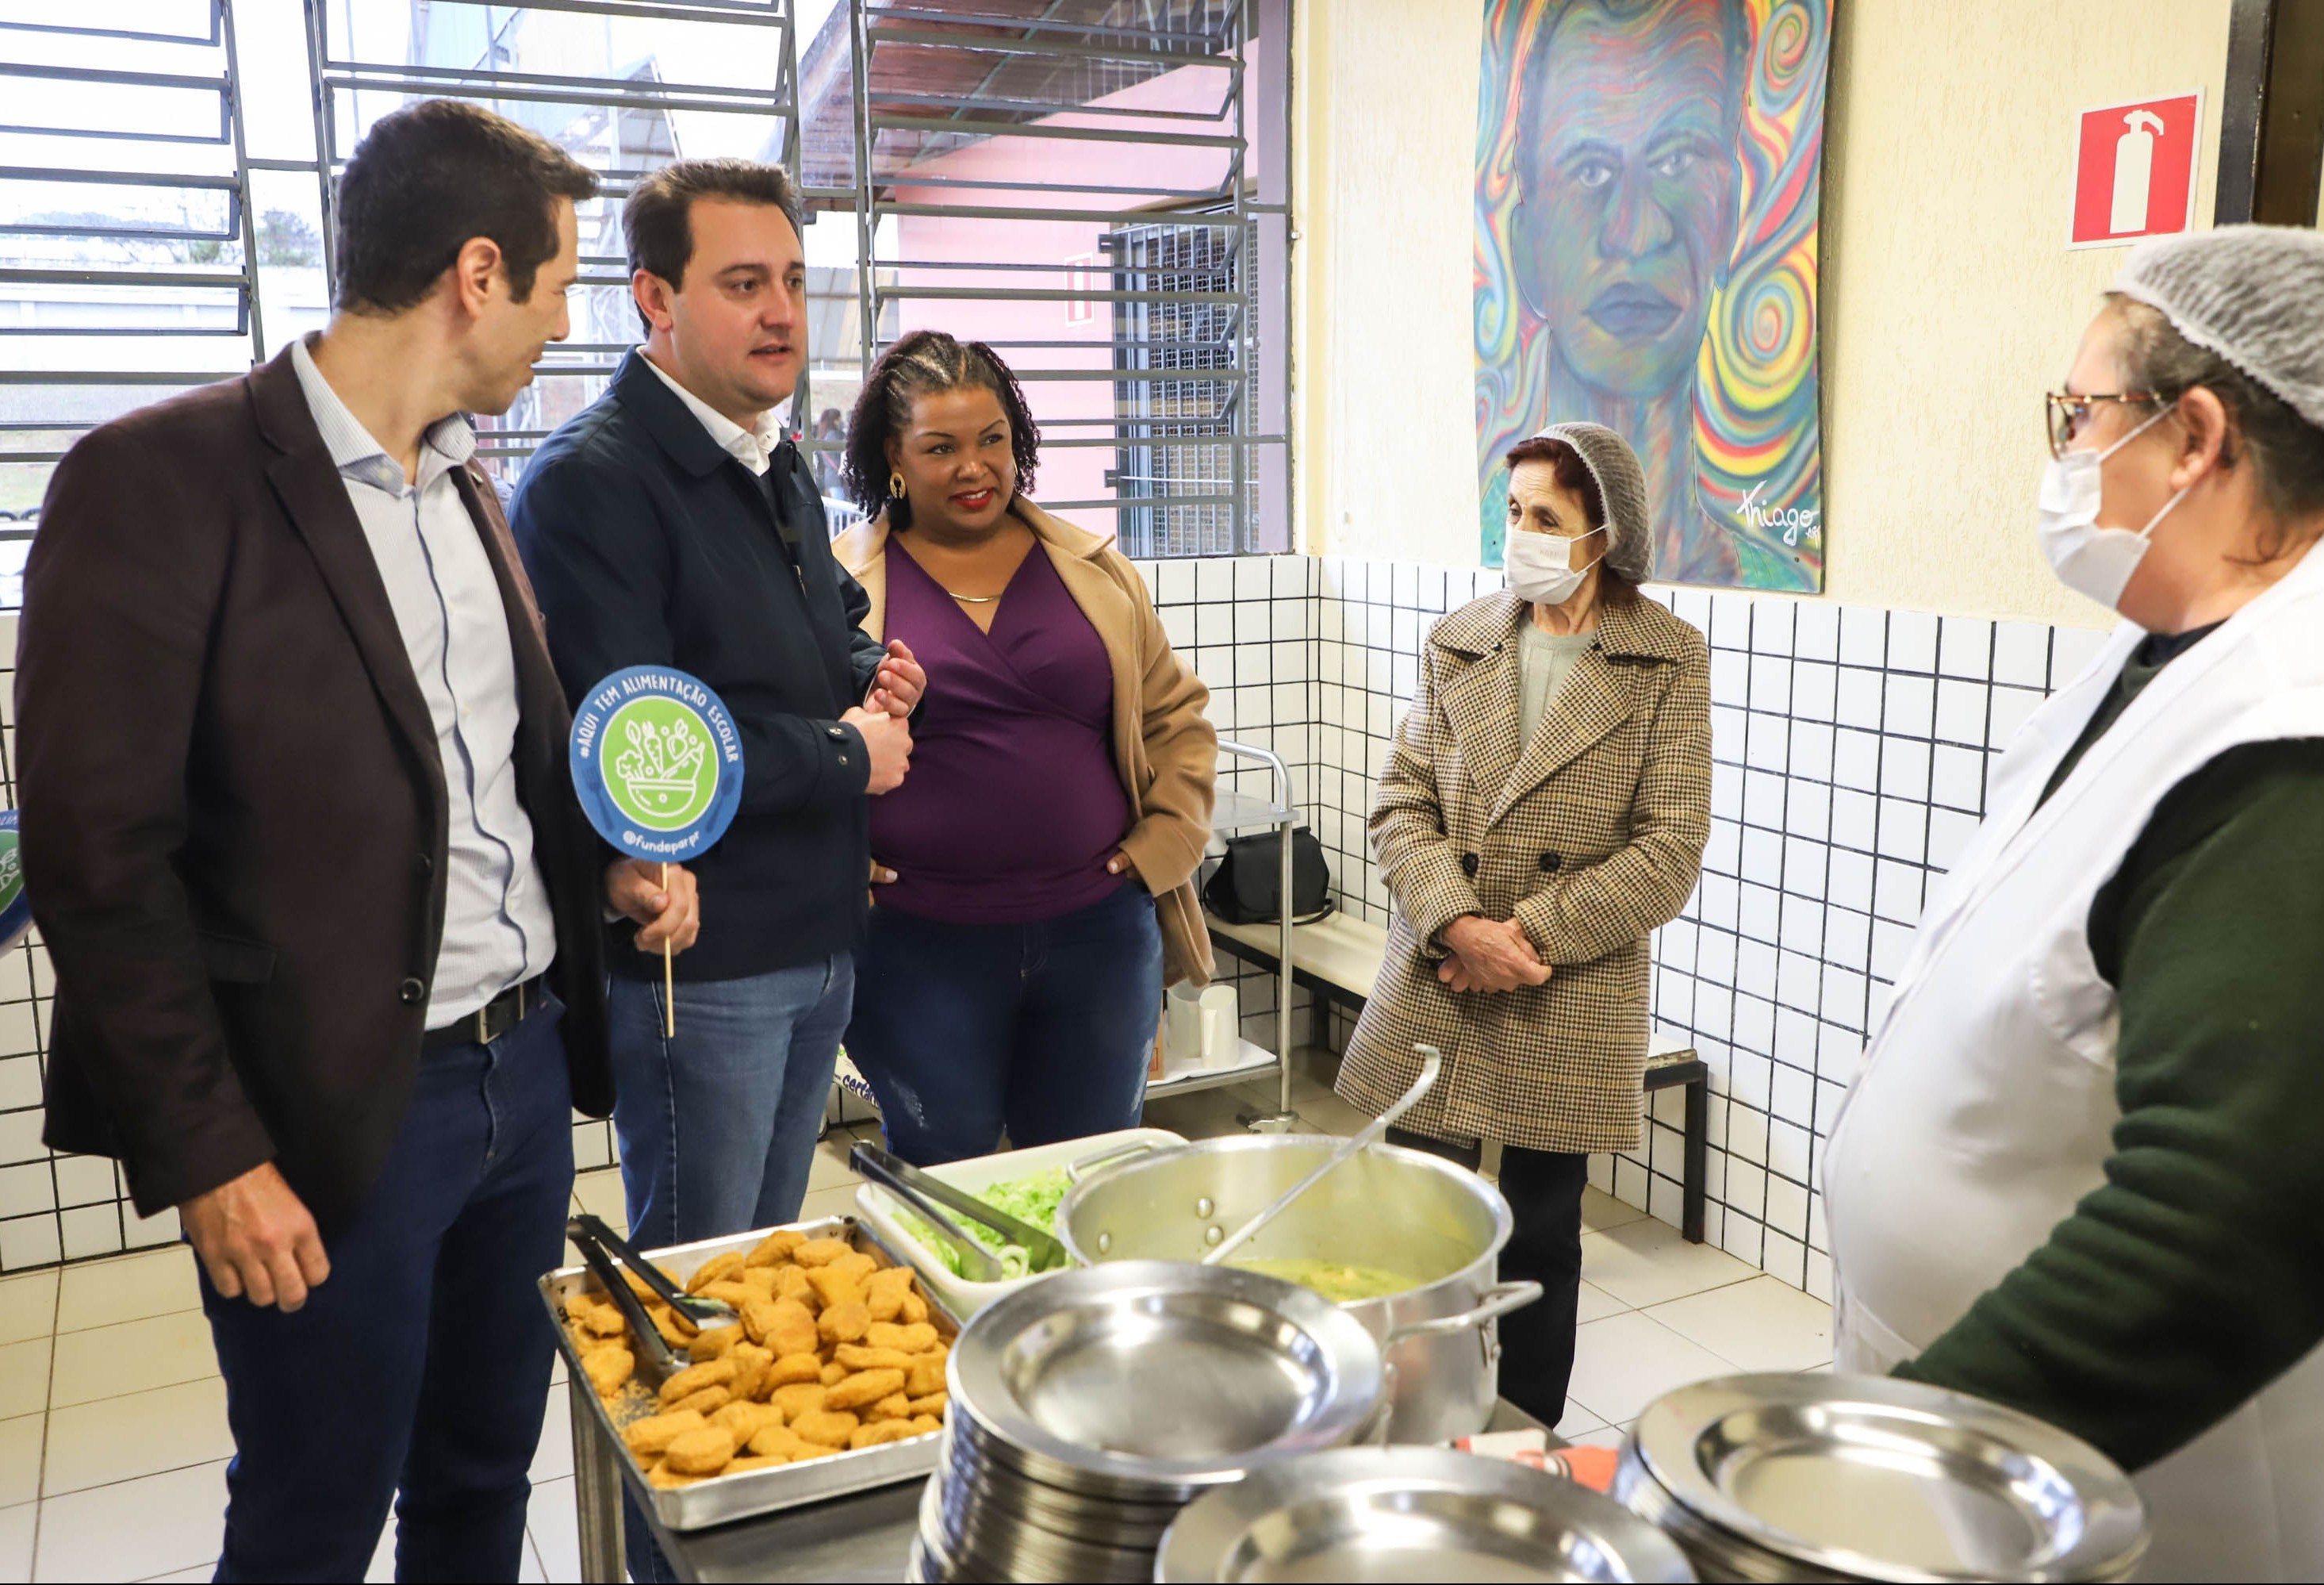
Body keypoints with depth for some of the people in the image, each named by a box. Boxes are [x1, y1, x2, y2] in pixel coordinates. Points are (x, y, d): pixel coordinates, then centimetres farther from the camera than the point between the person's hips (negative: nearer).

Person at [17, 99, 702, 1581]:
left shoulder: (471, 487, 10)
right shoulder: (161, 481, -14)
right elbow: (99, 856, -15)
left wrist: (610, 863, 1)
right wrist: (209, 1156, -15)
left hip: (527, 1068, 7)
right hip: (335, 1114, -7)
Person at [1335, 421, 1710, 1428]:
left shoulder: (1670, 662, -3)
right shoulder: (1456, 643, 6)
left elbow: (1670, 851, -8)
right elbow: (1402, 805, 1)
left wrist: (1530, 932, -14)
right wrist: (1460, 925, -15)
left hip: (1573, 1005, -2)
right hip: (1434, 990, 2)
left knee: (1541, 1240, 10)